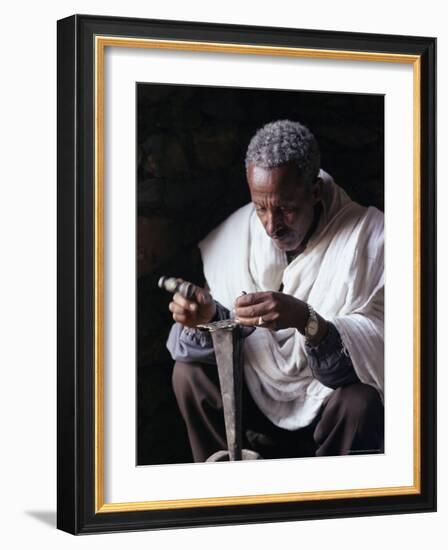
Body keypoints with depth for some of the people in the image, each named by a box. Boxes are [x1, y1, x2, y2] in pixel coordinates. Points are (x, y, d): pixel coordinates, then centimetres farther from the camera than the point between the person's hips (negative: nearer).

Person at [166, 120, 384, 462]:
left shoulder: (367, 235, -19)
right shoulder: (235, 233, -6)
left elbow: (377, 345, -26)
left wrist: (306, 319, -43)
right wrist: (206, 315, -27)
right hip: (259, 393, 4)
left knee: (360, 402, -33)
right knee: (189, 373, -15)